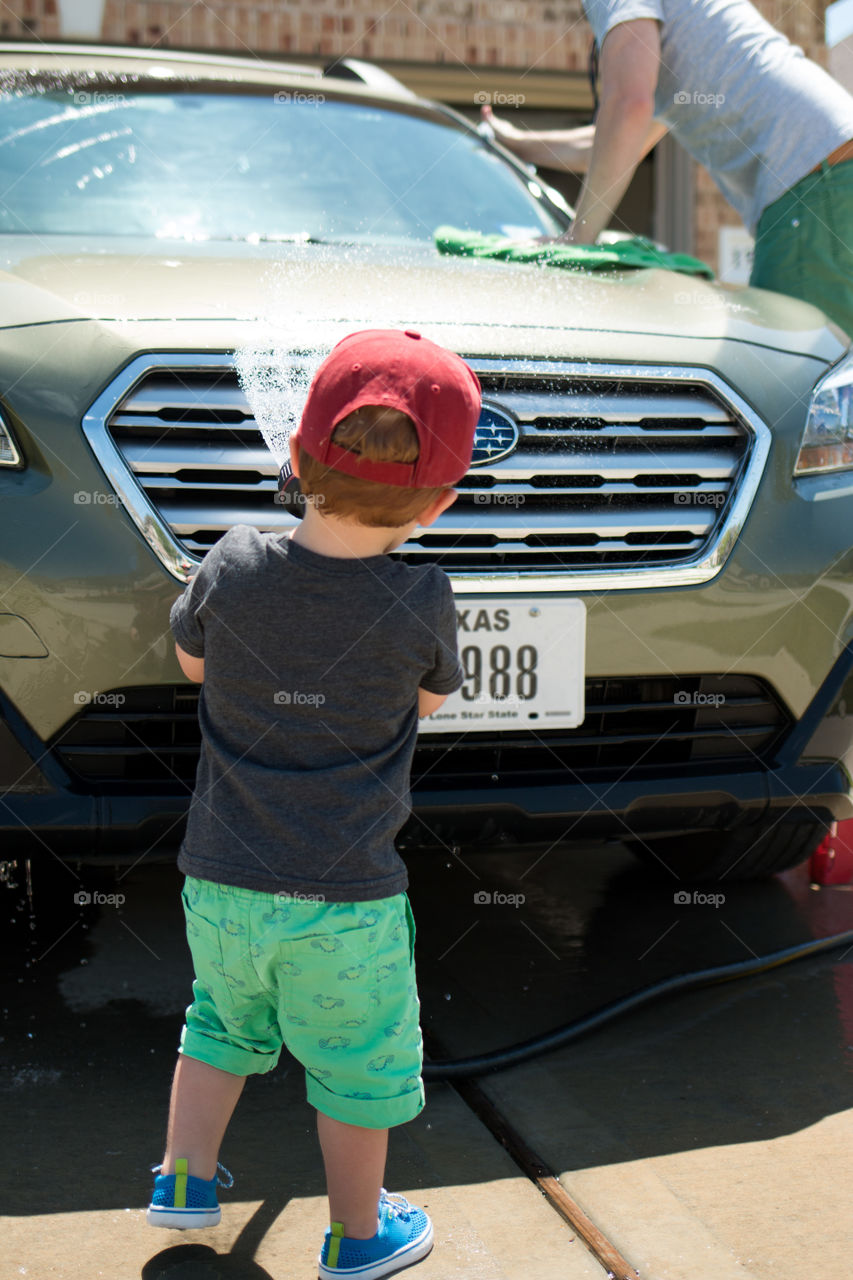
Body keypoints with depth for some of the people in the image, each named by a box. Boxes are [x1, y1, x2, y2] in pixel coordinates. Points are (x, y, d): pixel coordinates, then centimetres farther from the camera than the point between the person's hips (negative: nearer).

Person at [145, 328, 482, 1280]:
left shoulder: (231, 567, -10)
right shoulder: (421, 604, -16)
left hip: (220, 880, 3)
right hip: (345, 898, -3)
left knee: (223, 1025, 27)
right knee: (360, 1063, 16)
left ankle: (184, 1178, 34)